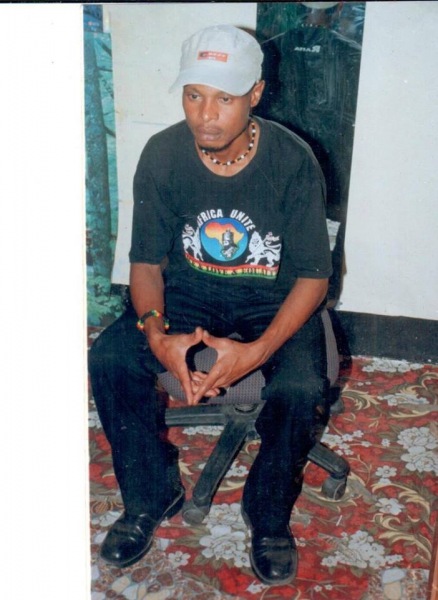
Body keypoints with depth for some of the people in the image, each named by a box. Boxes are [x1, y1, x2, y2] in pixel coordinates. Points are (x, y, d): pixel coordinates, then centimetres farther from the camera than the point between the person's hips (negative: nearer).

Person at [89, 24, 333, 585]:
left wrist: (257, 351, -31)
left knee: (303, 390, -30)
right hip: (188, 289, 3)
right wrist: (156, 334, -26)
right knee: (108, 359, -21)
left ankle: (269, 515, 2)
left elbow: (313, 276, -16)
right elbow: (146, 260, -6)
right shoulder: (162, 155, -13)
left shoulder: (293, 161, -20)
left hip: (274, 300, -2)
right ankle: (150, 495, 4)